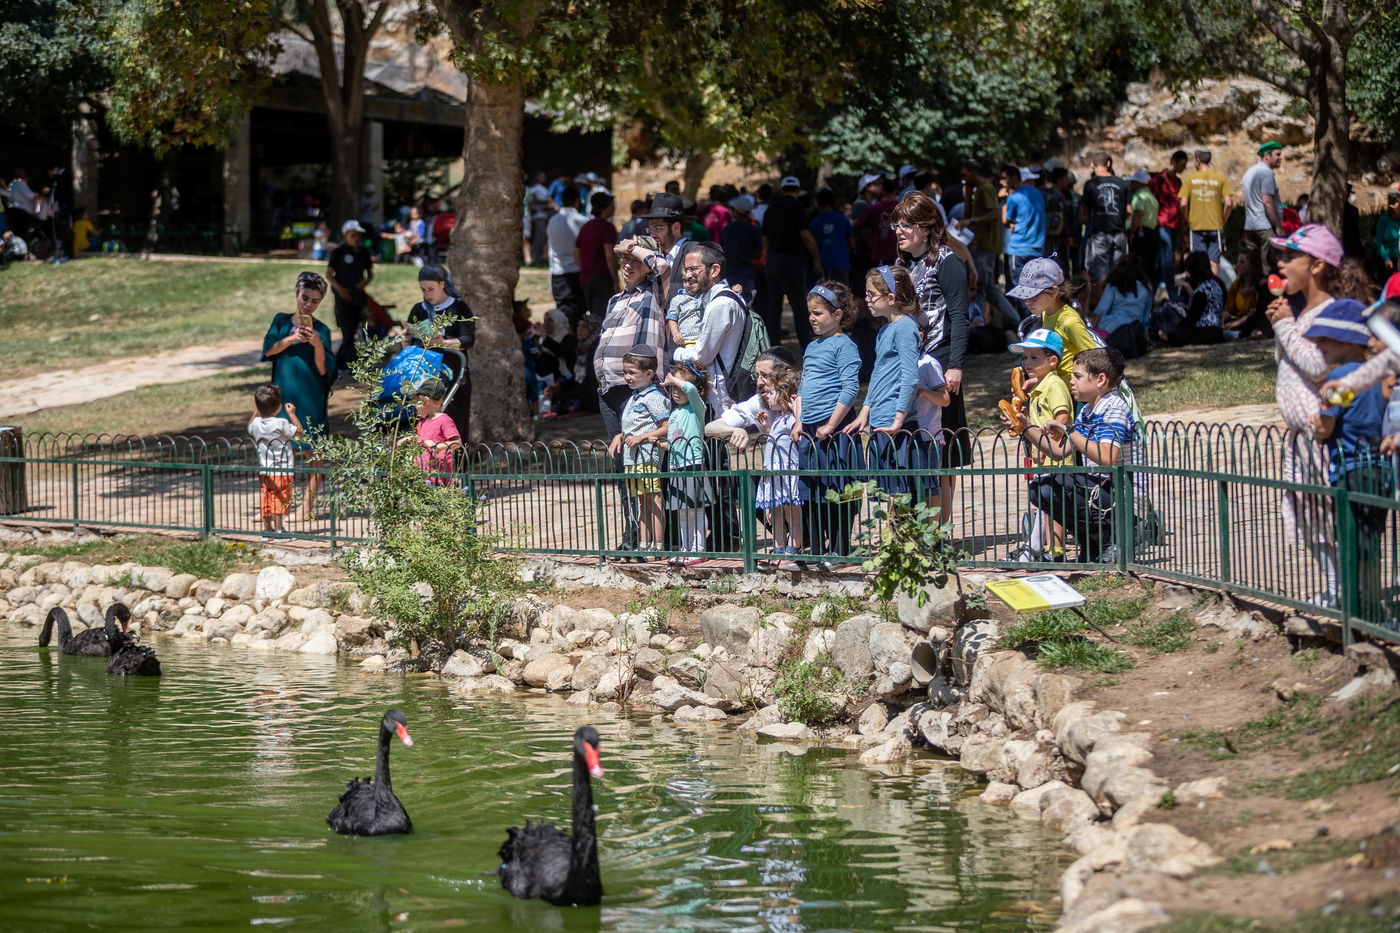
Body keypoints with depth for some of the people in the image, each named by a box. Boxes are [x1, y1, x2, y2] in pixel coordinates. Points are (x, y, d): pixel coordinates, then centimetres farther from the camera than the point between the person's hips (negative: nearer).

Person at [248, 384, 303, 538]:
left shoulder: (256, 423, -2)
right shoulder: (281, 424, -17)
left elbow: (249, 428, 22)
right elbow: (298, 431, -4)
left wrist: (256, 412, 24)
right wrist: (292, 414, 5)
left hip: (264, 471, 5)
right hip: (282, 471, -5)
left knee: (266, 501, 11)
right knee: (279, 501, 0)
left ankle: (267, 529, 17)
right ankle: (278, 529, 0)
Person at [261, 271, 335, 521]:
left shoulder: (321, 330, 4)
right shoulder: (281, 321, 10)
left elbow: (324, 370, -2)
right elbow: (268, 350, -2)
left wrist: (317, 345, -17)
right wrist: (292, 338, -14)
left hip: (311, 397, -2)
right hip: (282, 393, 2)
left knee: (313, 452, -4)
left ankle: (308, 503, 0)